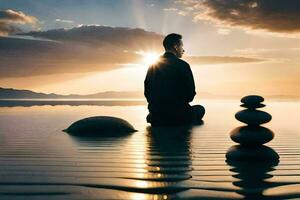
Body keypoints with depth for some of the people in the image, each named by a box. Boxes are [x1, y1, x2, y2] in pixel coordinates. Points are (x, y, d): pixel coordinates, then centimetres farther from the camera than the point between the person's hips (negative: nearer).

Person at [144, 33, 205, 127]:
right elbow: (190, 95, -9)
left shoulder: (153, 66, 6)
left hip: (156, 116, 6)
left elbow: (147, 92, 9)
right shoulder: (183, 65, -10)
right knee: (200, 109, 23)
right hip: (178, 115, -5)